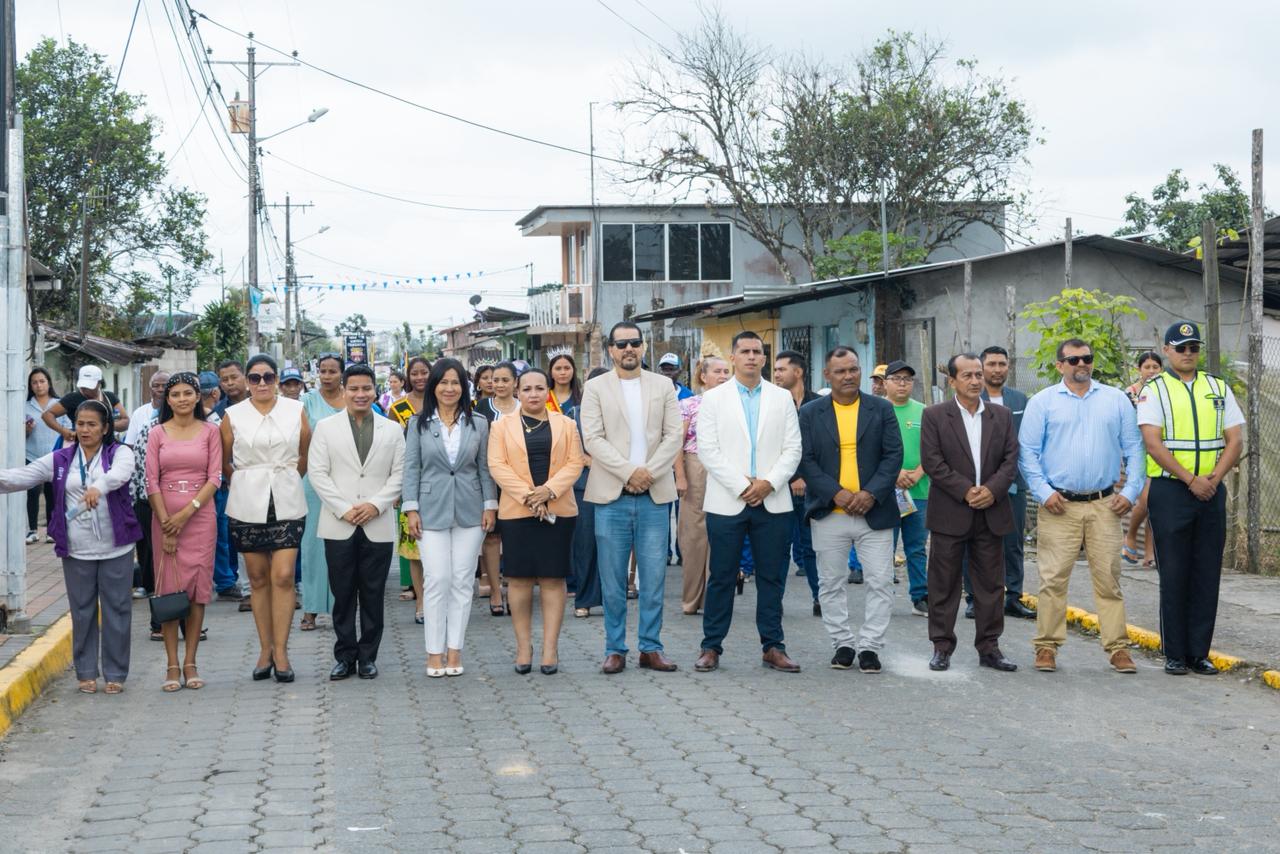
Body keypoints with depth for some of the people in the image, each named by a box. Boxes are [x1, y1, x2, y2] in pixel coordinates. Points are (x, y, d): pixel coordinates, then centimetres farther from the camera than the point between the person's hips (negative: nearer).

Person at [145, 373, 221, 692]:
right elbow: (152, 482, 1)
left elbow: (214, 478, -1)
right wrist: (166, 525, -7)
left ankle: (190, 663, 6)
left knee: (198, 588, 0)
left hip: (200, 518, 0)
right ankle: (172, 665, 1)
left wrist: (186, 513, -11)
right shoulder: (157, 433, 6)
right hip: (165, 518, 0)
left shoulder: (210, 432, 5)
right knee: (168, 589, -1)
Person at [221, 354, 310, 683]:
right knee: (258, 578, 5)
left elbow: (305, 455, 14)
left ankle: (280, 651, -2)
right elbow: (224, 462, 11)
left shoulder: (295, 411, 3)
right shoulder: (233, 415, 1)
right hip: (248, 505, 0)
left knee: (283, 576, -8)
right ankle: (265, 650, 13)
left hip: (286, 504, 0)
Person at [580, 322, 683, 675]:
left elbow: (673, 436, 4)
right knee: (613, 580, 2)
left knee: (654, 577, 2)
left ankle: (651, 648, 11)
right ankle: (615, 650, 9)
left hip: (655, 494, 1)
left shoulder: (663, 386, 11)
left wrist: (649, 472, -10)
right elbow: (592, 439, -4)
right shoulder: (596, 388, 5)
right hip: (612, 495, -1)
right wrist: (628, 472, -14)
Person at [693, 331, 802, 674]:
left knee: (772, 577, 5)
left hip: (773, 502, 2)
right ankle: (711, 647, 8)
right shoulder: (713, 399, 4)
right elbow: (707, 450, -3)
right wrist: (742, 486, -11)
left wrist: (769, 483, -10)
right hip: (727, 502, -2)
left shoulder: (782, 398, 10)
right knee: (721, 577, 1)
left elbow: (792, 449, 5)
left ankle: (773, 646, 11)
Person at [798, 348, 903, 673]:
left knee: (881, 582, -2)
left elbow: (893, 455, 0)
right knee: (831, 583, 6)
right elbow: (805, 460, -2)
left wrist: (871, 494, -13)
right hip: (829, 513, 0)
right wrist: (837, 493, -14)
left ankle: (869, 646, 8)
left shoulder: (882, 409, 5)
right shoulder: (810, 414, 4)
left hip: (874, 512, 0)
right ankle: (842, 643, 18)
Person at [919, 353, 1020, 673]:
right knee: (944, 584, 2)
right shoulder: (935, 415, -1)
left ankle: (989, 647, 14)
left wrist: (992, 489, -12)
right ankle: (942, 647, 10)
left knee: (991, 584, 6)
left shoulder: (1002, 416, 10)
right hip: (949, 514, -3)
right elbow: (931, 461, -8)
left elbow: (1011, 459, 5)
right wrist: (966, 491, -15)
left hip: (991, 512, 3)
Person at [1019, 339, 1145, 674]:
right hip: (1060, 506, -2)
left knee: (1109, 579, 2)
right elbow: (1028, 451, 2)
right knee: (1053, 579, -3)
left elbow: (1133, 448, 11)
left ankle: (1118, 647, 7)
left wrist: (1131, 491, 0)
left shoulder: (1116, 400, 11)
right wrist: (1043, 492, -7)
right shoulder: (1043, 402, 6)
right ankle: (1047, 647, 5)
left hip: (1105, 505, 2)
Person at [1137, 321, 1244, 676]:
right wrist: (1192, 480, -14)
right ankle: (1175, 654, 6)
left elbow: (1235, 441, 7)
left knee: (1207, 575, 4)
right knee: (1173, 576, -1)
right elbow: (1153, 445, -9)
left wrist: (1214, 478, -9)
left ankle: (1199, 653, 10)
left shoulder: (1219, 389, 12)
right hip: (1170, 491, -3)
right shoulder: (1154, 390, 0)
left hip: (1211, 491, 4)